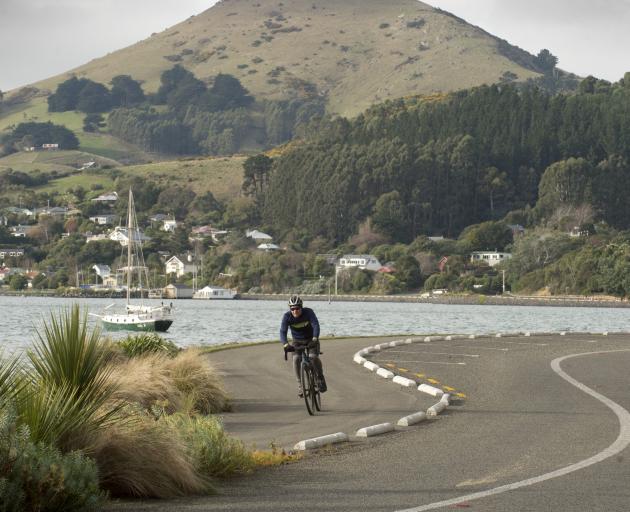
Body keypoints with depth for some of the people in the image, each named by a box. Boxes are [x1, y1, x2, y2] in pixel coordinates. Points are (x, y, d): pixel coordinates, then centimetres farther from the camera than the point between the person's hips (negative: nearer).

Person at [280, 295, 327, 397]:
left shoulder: (308, 312, -23)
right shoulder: (287, 316, -20)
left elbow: (316, 325, -35)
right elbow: (283, 331, -29)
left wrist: (315, 339, -53)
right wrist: (285, 344, -49)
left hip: (311, 340, -1)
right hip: (297, 342, 1)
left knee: (313, 357, -26)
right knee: (296, 359, -24)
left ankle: (321, 379, -4)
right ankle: (300, 384, -12)